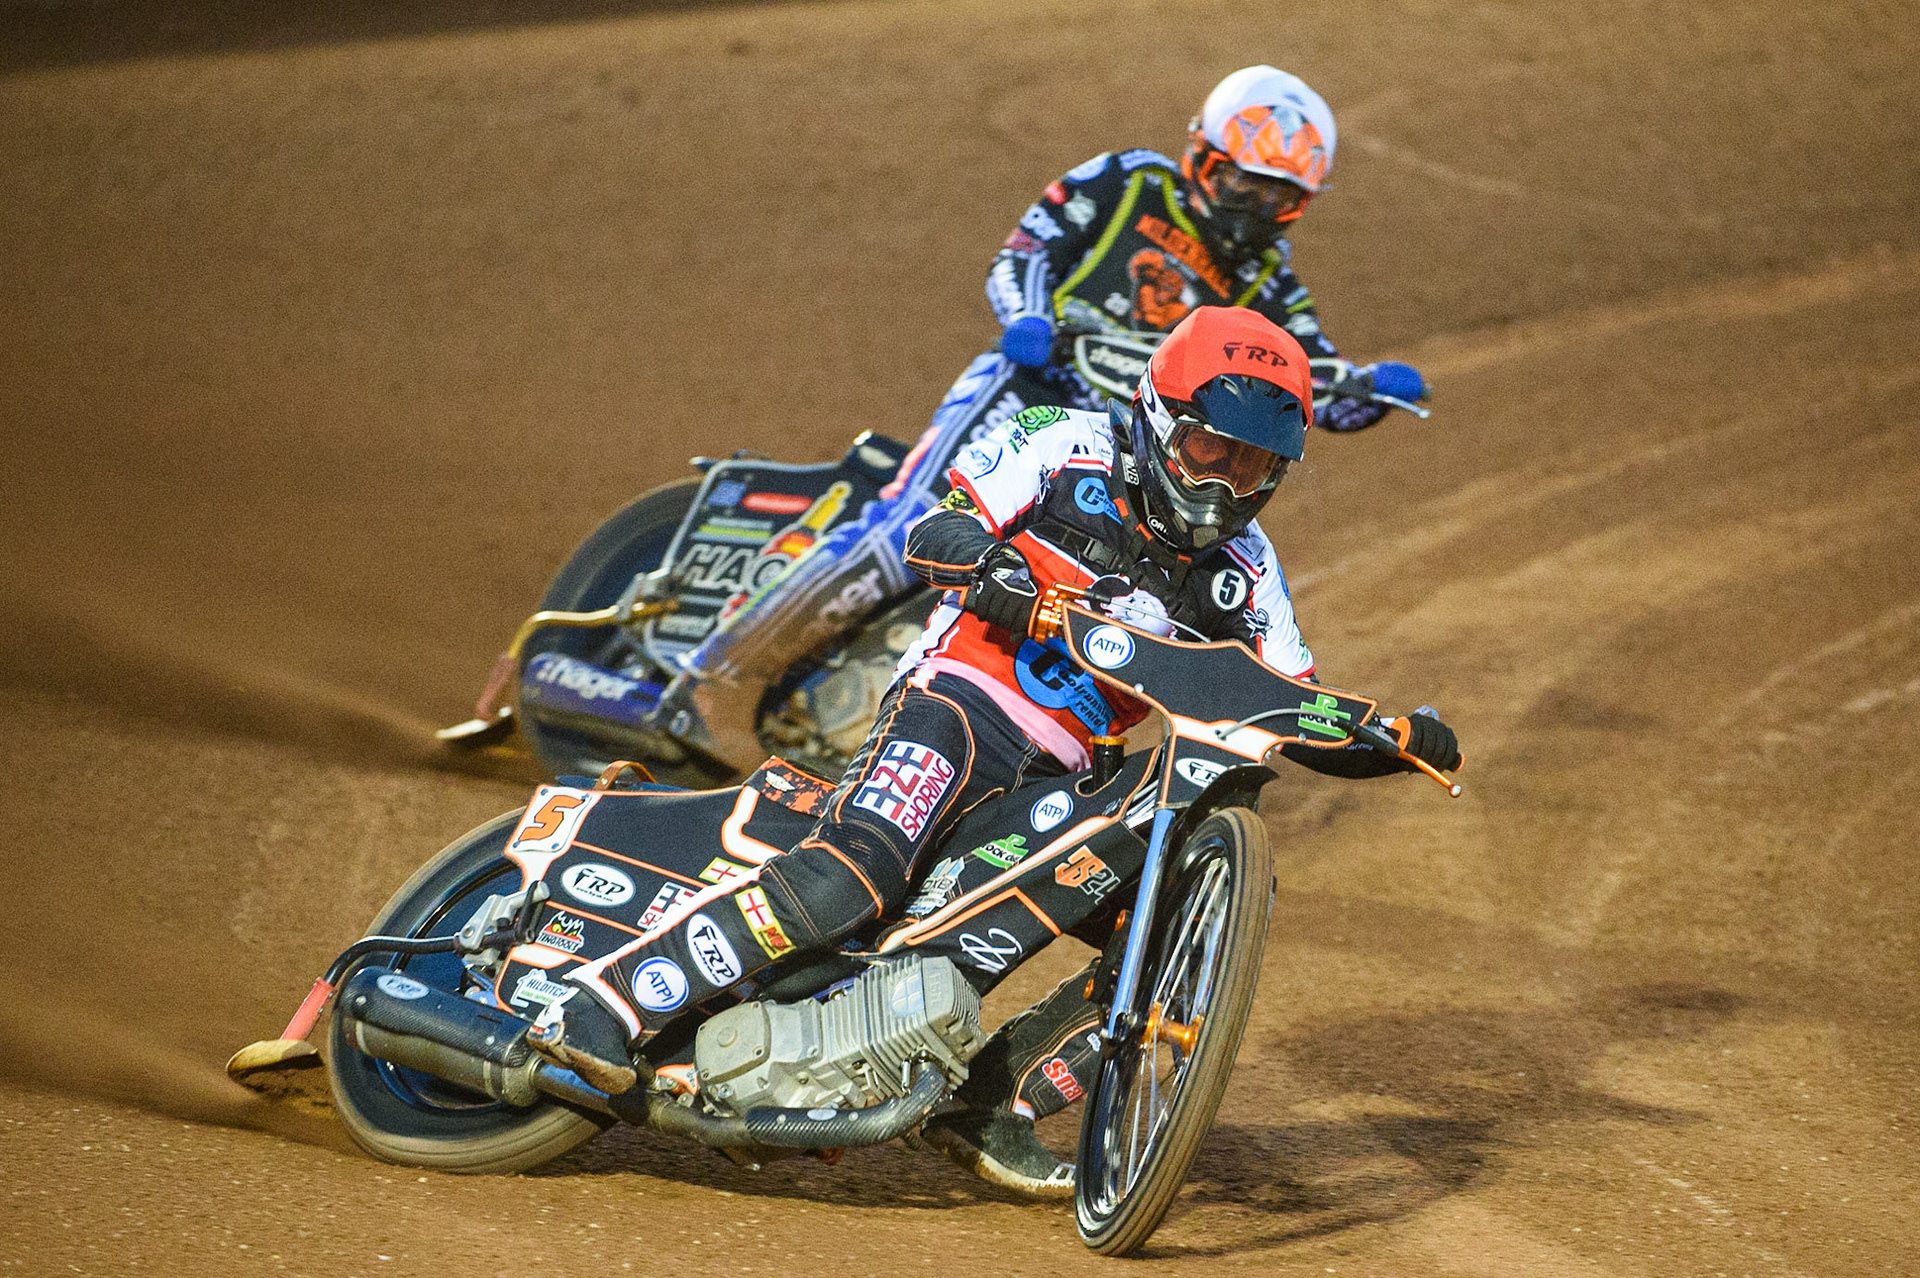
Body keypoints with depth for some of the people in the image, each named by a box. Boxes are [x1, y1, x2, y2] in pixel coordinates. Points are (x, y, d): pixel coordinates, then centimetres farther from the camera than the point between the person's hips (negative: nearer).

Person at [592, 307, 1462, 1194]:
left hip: (1066, 778, 7)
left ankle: (989, 1101, -3)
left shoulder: (1244, 571, 14)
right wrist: (994, 567, -28)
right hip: (958, 700, -6)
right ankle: (616, 996, -28)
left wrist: (1397, 741, -6)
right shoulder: (1068, 448, 1)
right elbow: (929, 533, -5)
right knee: (847, 885, -32)